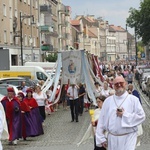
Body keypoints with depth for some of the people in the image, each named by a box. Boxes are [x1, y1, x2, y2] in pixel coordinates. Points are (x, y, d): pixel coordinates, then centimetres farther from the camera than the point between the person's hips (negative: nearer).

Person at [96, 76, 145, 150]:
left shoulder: (133, 99, -2)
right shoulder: (108, 100, 6)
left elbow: (141, 116, -6)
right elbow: (101, 120, 5)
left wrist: (125, 115, -12)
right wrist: (101, 138, 2)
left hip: (128, 137, -3)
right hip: (112, 138, 3)